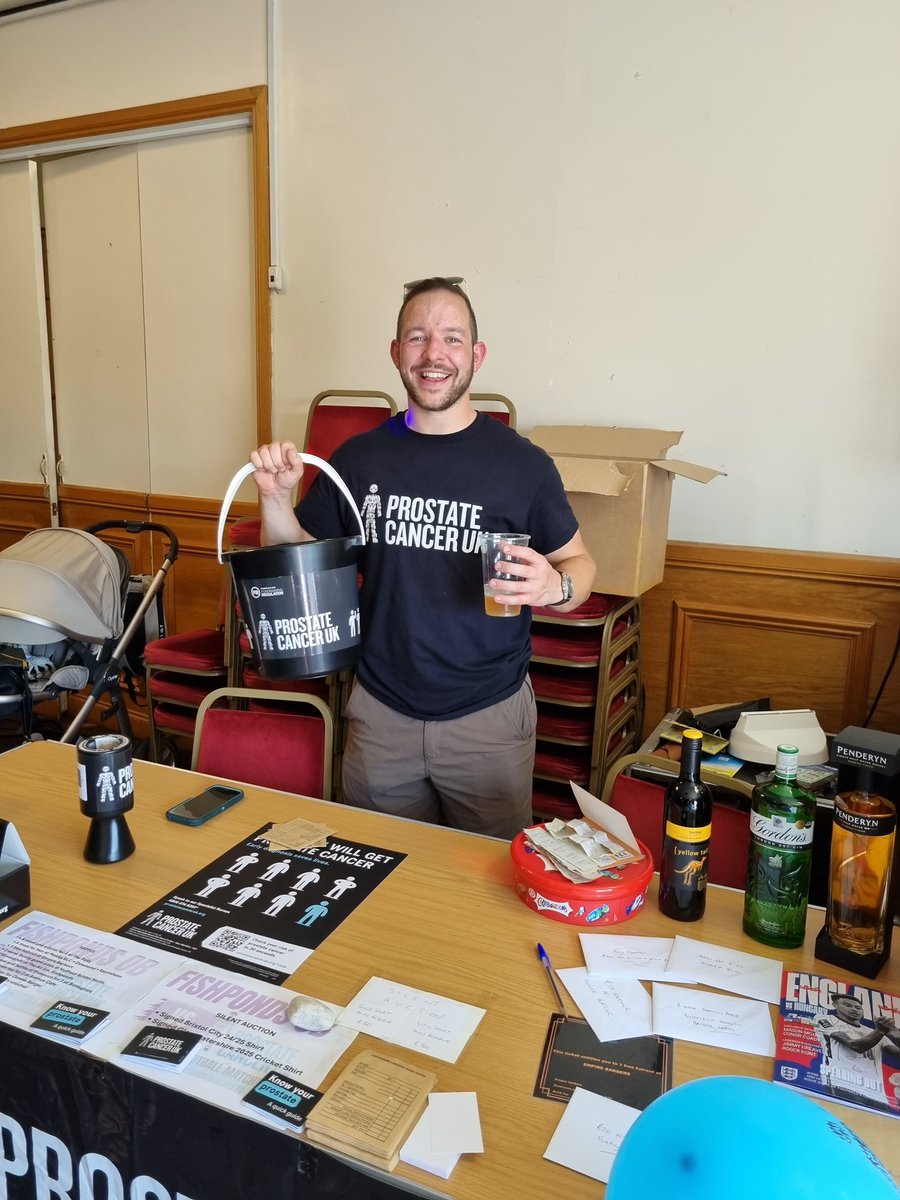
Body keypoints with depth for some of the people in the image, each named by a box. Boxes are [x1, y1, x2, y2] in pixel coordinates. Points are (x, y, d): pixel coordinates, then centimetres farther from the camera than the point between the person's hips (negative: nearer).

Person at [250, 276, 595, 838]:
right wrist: (275, 497, -10)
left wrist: (554, 587, -22)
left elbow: (580, 563, 0)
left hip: (489, 718, -2)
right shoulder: (359, 459, 0)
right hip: (381, 713, 3)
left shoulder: (523, 463, -8)